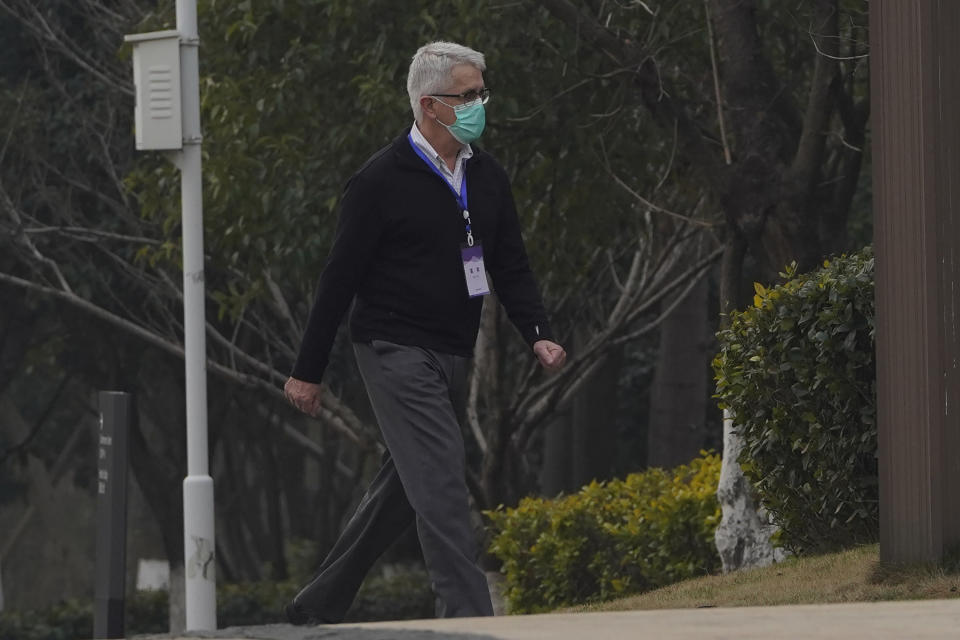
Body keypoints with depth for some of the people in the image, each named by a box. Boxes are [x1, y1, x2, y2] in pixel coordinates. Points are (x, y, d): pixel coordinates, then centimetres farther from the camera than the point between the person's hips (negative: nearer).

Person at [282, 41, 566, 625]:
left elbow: (511, 267, 13)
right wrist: (308, 372, -6)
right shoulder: (383, 181, -11)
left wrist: (538, 334, -6)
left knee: (402, 489, 13)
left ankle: (318, 607, 26)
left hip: (452, 357, 7)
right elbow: (340, 278, -8)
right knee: (441, 482, -16)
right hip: (396, 351, -7)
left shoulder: (488, 177, 9)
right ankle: (469, 618, -19)